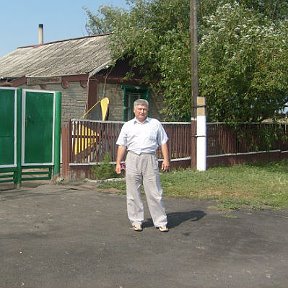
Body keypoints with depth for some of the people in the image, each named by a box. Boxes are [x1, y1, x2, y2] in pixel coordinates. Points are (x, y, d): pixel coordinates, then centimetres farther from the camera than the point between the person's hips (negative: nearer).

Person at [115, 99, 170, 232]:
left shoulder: (155, 124, 10)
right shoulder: (127, 125, 12)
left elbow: (163, 143, 10)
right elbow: (122, 146, 10)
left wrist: (166, 159, 0)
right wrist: (118, 163, 3)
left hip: (149, 159, -1)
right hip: (132, 159, 1)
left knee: (154, 192, -2)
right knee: (133, 192, 4)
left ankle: (161, 222, 4)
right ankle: (136, 221, 15)